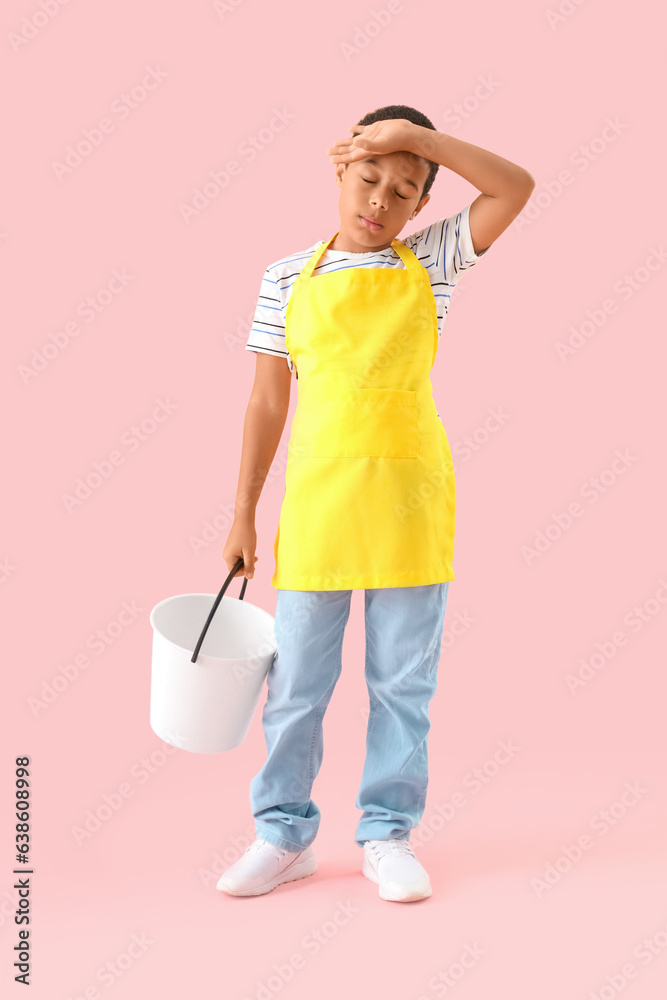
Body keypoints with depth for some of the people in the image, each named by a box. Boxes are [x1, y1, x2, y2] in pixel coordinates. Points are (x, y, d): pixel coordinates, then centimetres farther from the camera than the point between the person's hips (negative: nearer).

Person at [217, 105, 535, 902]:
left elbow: (516, 187, -6)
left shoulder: (429, 262, 5)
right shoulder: (288, 278, 5)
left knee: (403, 678, 7)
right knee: (296, 680, 7)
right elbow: (267, 403, 6)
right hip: (316, 495, 1)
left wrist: (417, 135, -10)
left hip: (408, 495, 0)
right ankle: (285, 834, 22)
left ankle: (387, 834, 21)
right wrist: (243, 515, 5)